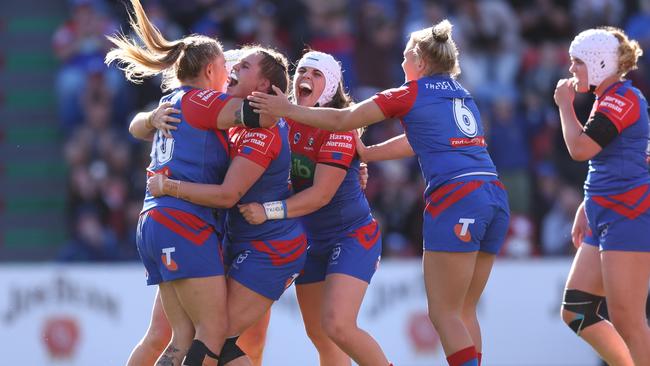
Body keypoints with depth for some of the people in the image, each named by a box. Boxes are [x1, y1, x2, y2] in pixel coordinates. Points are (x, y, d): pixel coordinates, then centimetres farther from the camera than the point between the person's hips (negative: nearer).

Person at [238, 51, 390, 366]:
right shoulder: (285, 122, -1)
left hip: (351, 236, -7)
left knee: (337, 325, -23)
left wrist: (269, 211, -32)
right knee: (319, 337, 8)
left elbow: (321, 195, -25)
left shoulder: (337, 128, -19)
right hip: (309, 240, 7)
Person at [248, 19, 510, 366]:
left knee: (444, 314, -3)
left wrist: (288, 110, 11)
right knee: (464, 312, 11)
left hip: (456, 200, -7)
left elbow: (342, 120, 4)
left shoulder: (411, 94, 4)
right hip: (494, 197, 7)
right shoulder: (461, 94, 24)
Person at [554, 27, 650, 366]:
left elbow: (580, 148, -21)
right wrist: (586, 208, 26)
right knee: (575, 311, 8)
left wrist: (565, 105, -7)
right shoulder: (609, 99, 19)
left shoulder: (622, 99, -13)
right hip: (606, 218, 11)